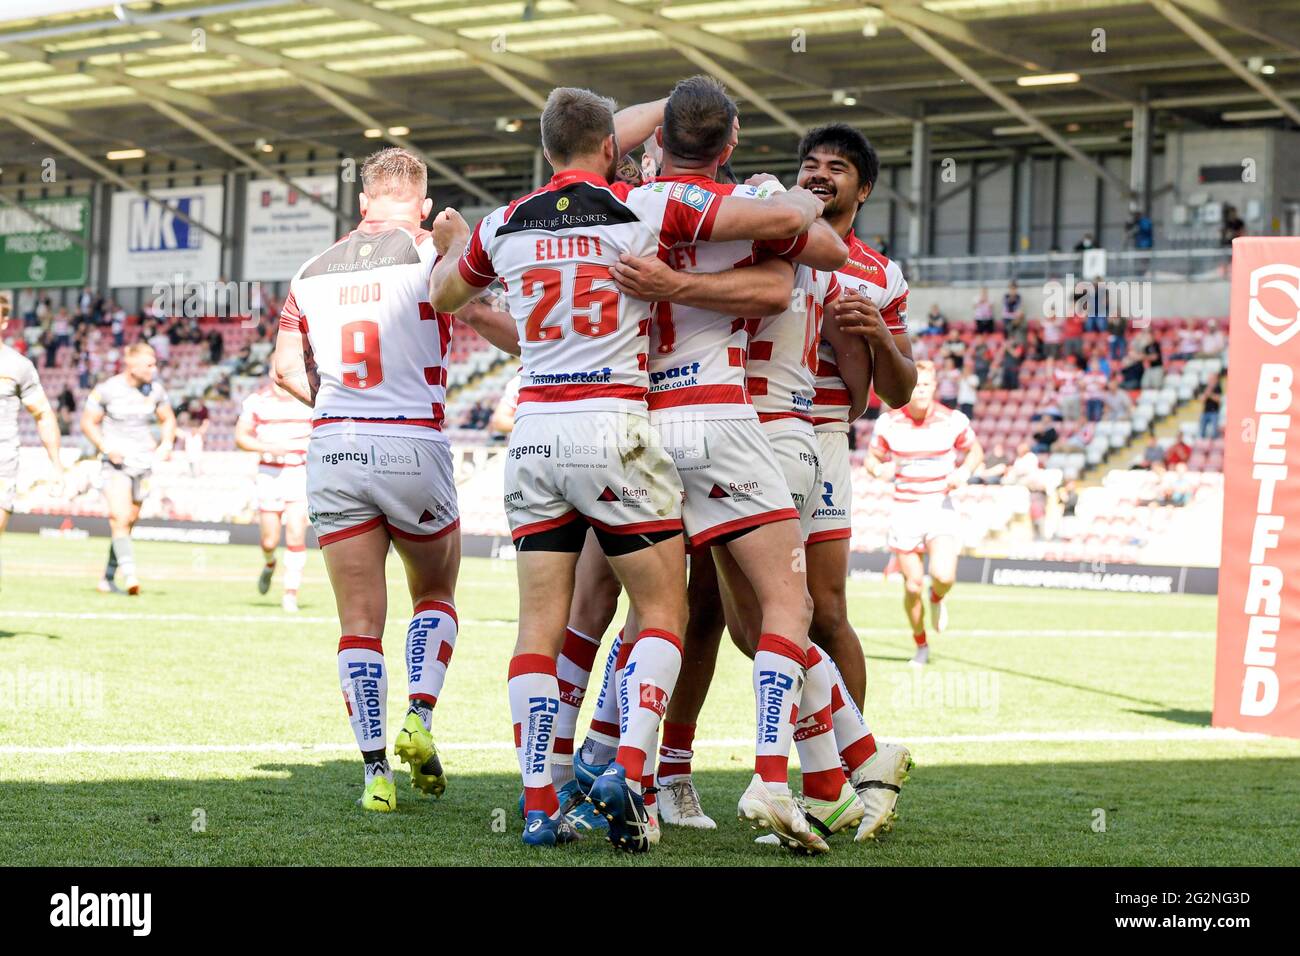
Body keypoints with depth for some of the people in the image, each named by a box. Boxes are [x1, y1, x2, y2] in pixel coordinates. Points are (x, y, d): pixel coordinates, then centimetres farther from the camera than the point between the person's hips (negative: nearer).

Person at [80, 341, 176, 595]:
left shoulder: (156, 391, 3)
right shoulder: (106, 390, -9)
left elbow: (168, 419, 17)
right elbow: (88, 422, -2)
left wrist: (166, 444, -1)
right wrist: (105, 447, -16)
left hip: (143, 461, 5)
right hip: (117, 461, -5)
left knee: (129, 521, 9)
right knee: (120, 518, -20)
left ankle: (108, 577, 21)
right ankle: (129, 575, -27)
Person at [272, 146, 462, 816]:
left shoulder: (313, 271, 10)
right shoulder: (431, 255, -2)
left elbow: (285, 369, 10)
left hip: (333, 450, 3)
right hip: (414, 447, -3)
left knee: (359, 620, 5)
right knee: (435, 596, 19)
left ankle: (376, 771, -2)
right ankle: (419, 714, -1)